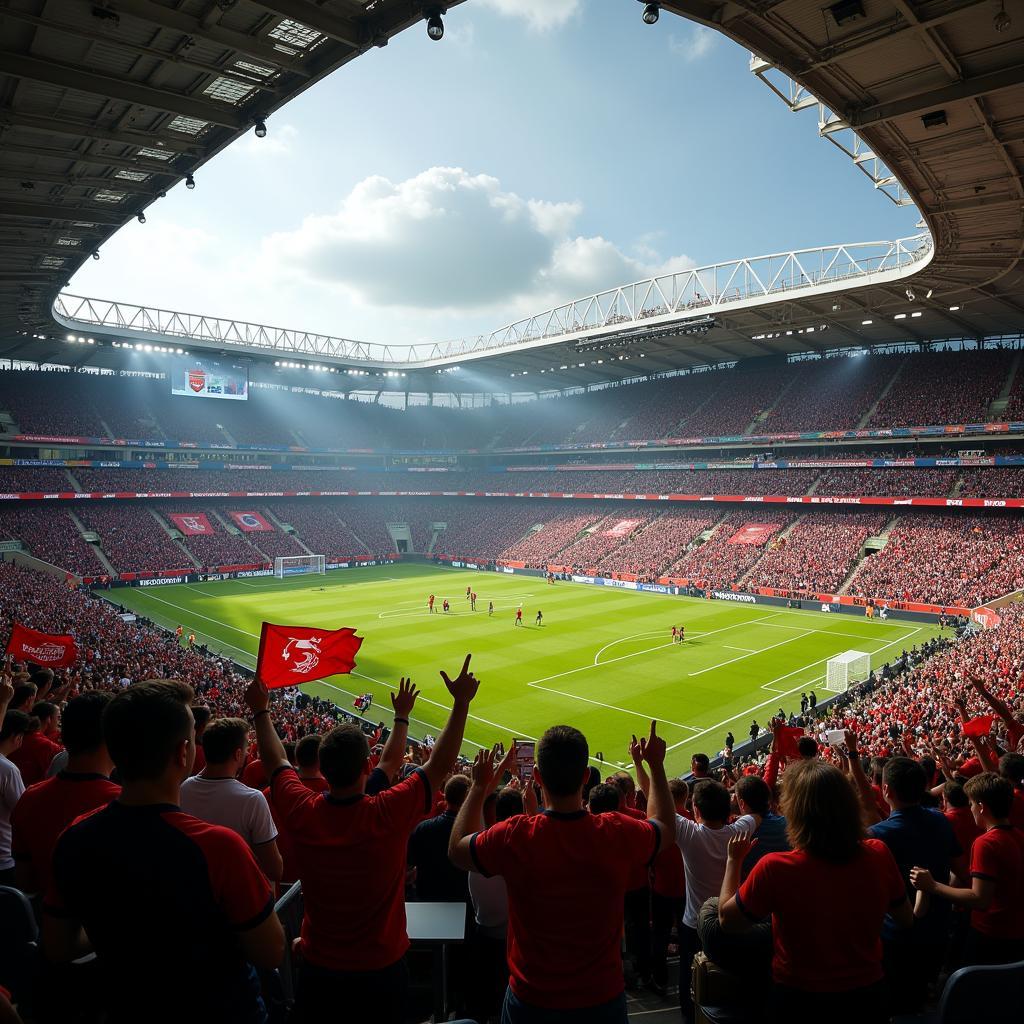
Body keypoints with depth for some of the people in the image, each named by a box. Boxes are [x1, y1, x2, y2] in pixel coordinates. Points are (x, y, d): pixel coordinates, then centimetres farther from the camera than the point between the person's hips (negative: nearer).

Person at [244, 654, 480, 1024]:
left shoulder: (301, 813, -20)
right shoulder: (389, 815, -29)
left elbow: (276, 763, -1)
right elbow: (439, 764, -17)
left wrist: (260, 710, 12)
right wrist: (461, 703, -11)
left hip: (318, 967, 2)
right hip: (380, 969, -2)